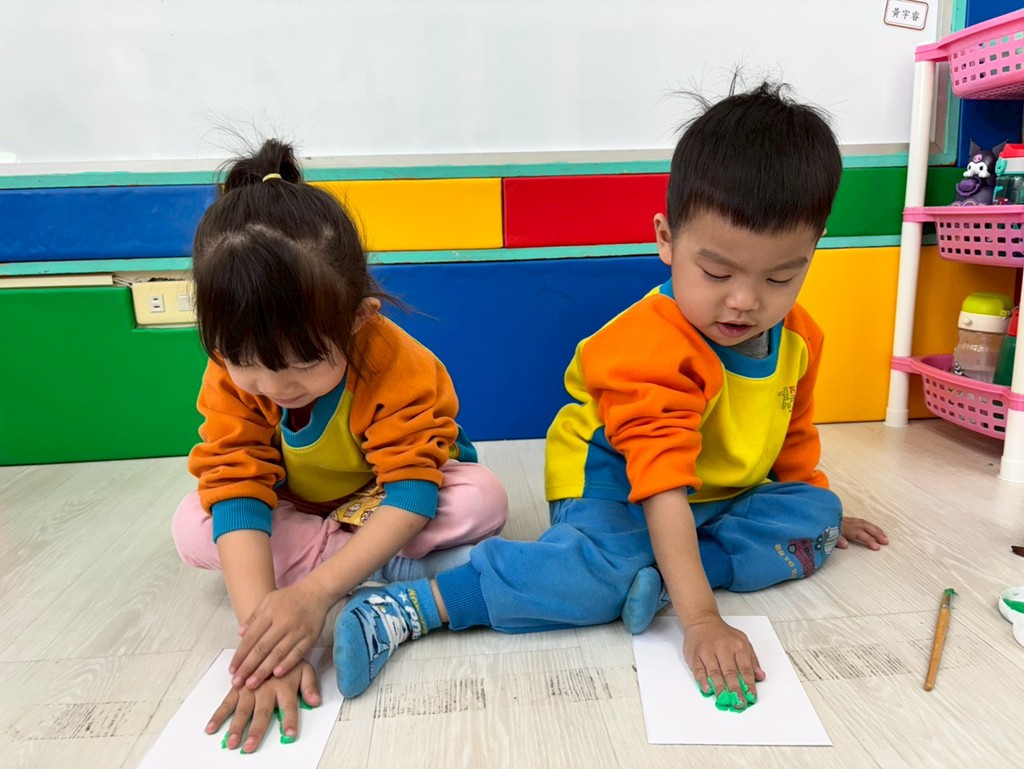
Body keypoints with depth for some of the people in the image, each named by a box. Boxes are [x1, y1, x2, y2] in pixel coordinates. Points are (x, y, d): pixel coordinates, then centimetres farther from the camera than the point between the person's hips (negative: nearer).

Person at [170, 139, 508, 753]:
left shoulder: (399, 366, -34)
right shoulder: (229, 377, -25)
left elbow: (412, 490, -36)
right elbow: (236, 491, -31)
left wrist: (315, 592, -46)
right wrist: (260, 625, -43)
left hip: (387, 508, -3)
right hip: (295, 510, 4)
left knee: (483, 500, -30)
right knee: (193, 529, -24)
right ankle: (401, 570, -23)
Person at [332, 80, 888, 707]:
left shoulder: (798, 336, -4)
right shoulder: (652, 347, -30)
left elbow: (794, 434, 16)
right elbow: (663, 483, -38)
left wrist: (818, 508, 24)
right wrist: (701, 620, -43)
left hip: (721, 493, 9)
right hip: (619, 487, -8)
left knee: (817, 514, -7)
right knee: (605, 568, -35)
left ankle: (662, 574, -25)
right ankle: (411, 608, -28)